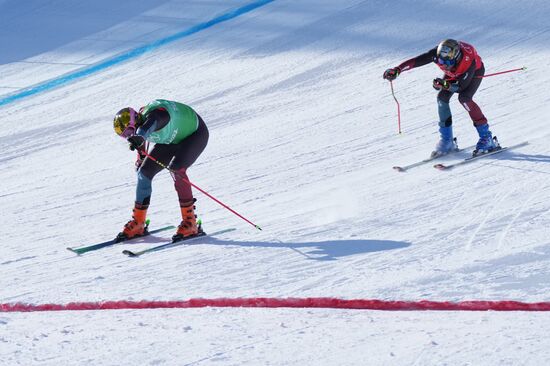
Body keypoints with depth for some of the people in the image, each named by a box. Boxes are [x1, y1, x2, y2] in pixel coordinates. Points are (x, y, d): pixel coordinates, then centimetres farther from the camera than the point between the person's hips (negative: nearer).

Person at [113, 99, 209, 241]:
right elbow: (141, 142, 11)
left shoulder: (155, 115, -39)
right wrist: (140, 160, 24)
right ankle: (138, 223, 11)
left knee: (176, 168, -31)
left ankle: (190, 222, -22)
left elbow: (146, 127, -64)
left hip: (196, 133, -8)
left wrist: (139, 136, -83)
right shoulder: (138, 124, -14)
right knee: (145, 171, -1)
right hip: (172, 140, 8)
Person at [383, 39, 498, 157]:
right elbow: (417, 61, -33)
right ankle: (446, 140, -2)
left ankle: (486, 137, -18)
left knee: (464, 97, -27)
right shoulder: (438, 53, -36)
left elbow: (461, 86, -34)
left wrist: (445, 84, -47)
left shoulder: (469, 61, -43)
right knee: (442, 97, -15)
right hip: (453, 73, 5)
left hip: (475, 71, -5)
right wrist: (397, 70, -41)